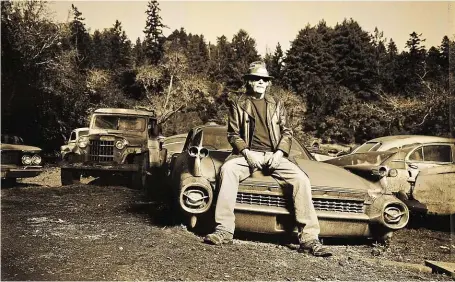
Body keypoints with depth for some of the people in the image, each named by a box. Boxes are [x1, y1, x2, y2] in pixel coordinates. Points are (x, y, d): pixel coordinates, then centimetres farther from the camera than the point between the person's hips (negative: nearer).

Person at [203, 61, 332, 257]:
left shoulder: (276, 104, 15)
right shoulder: (238, 105, 9)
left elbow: (287, 132, 11)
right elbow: (233, 134, 4)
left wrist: (279, 153, -7)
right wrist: (247, 153, -13)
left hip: (274, 155, 2)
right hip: (248, 154, -1)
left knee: (301, 179, -24)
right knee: (227, 169, -34)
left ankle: (309, 238, -18)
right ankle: (224, 230, -30)